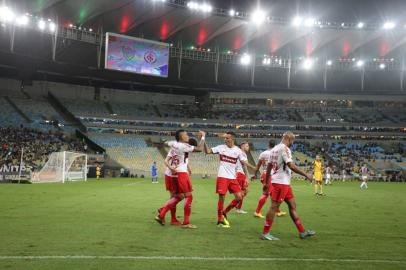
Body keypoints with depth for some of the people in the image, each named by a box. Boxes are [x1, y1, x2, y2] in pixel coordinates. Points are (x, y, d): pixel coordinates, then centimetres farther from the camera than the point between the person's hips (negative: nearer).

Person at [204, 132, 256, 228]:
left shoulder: (238, 150, 2)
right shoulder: (221, 147, 0)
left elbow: (244, 162, -2)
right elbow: (207, 151, -1)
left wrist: (255, 168, -15)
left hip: (233, 178, 3)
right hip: (222, 177, -3)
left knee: (239, 197, -1)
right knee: (222, 198, -3)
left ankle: (224, 213, 18)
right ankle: (220, 221, 9)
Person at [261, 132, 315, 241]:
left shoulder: (275, 148, 15)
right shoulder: (284, 148, -13)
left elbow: (269, 166, 17)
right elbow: (291, 166, -21)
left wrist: (266, 182, 20)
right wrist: (306, 175, -13)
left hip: (284, 183, 10)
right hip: (281, 182, -10)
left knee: (292, 205, 13)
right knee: (274, 206, -5)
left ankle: (302, 232, 19)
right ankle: (265, 233, 1)